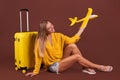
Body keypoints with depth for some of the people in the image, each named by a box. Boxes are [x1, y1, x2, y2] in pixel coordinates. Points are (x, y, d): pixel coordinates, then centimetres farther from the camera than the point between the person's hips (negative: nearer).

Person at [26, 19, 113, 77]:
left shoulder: (58, 36, 0)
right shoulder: (40, 41, -15)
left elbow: (72, 40, -1)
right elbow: (38, 57, -11)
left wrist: (82, 28, -5)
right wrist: (35, 71, -9)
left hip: (61, 61, 6)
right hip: (53, 66, -6)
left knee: (72, 46, -21)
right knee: (77, 56, -23)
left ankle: (86, 67, -14)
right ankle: (99, 67, -9)